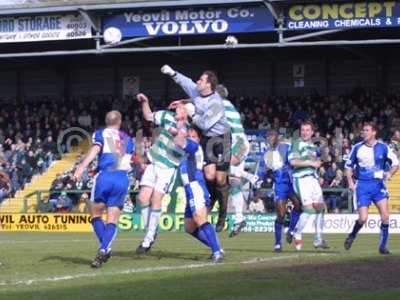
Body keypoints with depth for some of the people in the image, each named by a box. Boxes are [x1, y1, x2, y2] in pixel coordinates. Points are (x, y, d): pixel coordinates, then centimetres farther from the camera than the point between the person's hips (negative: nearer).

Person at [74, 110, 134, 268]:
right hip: (123, 178, 3)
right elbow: (129, 160, 16)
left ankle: (105, 249, 0)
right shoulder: (128, 140, 22)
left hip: (105, 176, -2)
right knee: (112, 220, 2)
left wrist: (82, 166, -22)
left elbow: (95, 149, -9)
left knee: (96, 214, 13)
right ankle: (103, 249, -17)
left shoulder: (100, 134, 10)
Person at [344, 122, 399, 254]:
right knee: (363, 218, -9)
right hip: (362, 185, 0)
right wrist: (350, 182, 0)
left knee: (385, 216, -13)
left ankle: (383, 246, -1)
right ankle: (352, 236, 21)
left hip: (378, 184, 1)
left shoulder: (383, 148, 0)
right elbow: (348, 166, 12)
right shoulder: (357, 148, 2)